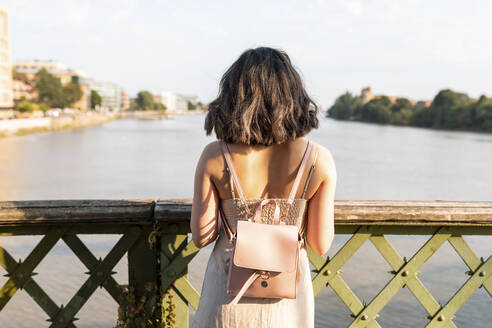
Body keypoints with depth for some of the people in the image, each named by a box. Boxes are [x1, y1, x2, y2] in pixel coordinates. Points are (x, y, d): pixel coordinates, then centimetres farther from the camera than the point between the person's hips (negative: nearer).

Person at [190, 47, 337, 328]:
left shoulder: (214, 157, -15)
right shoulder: (319, 159, -14)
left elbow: (201, 237, -8)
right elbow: (321, 245, -8)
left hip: (229, 296, 0)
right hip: (287, 302, 1)